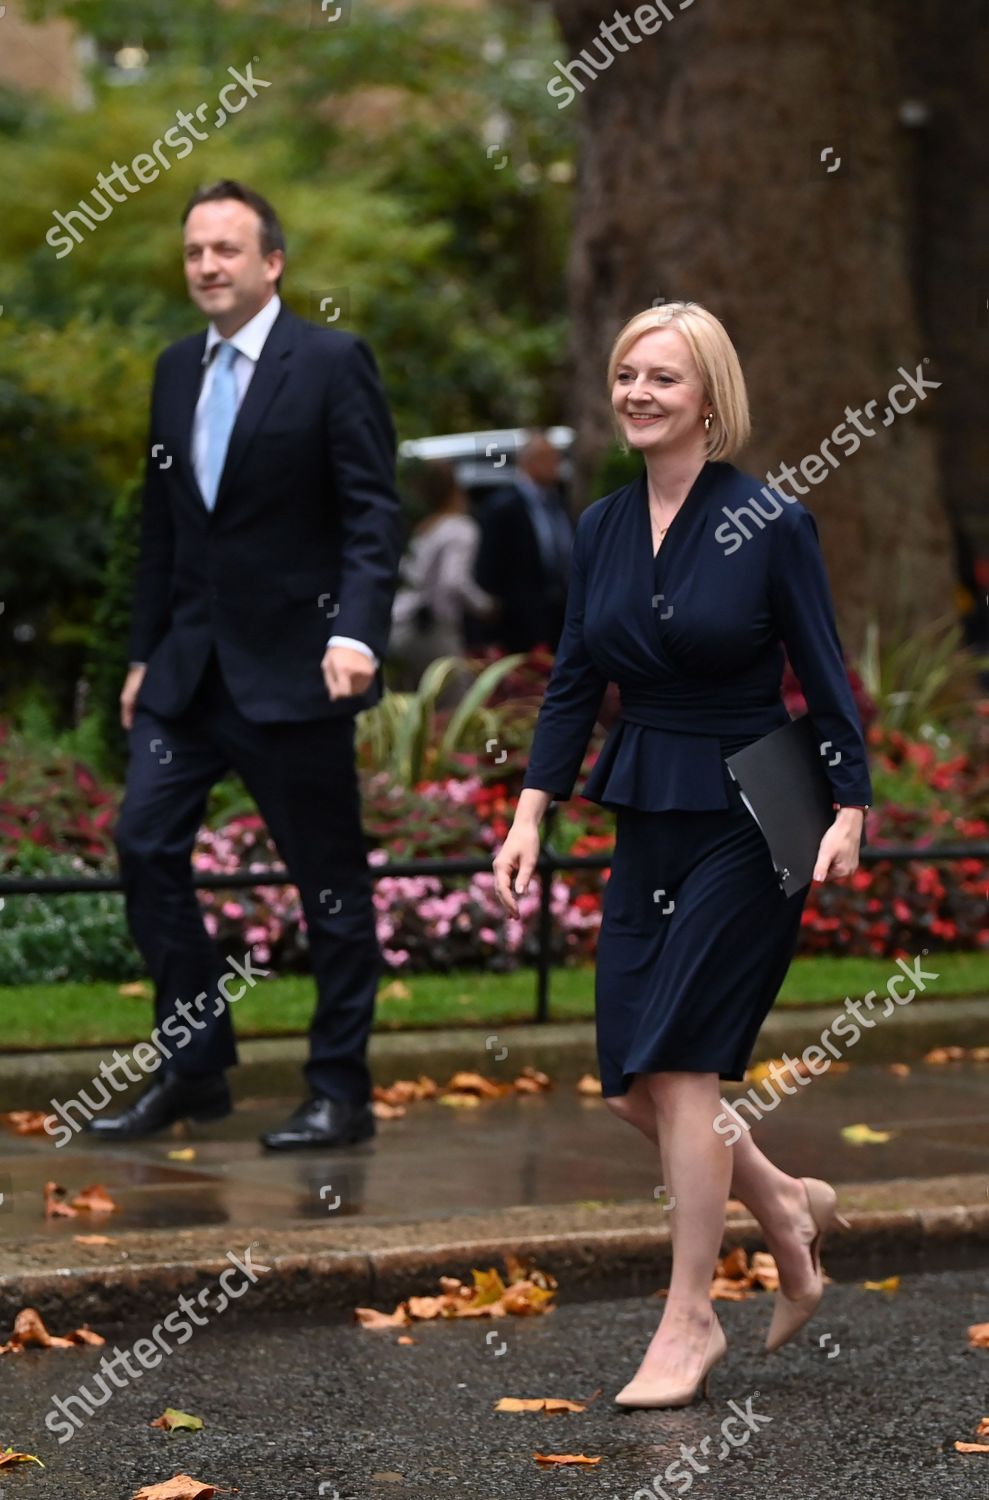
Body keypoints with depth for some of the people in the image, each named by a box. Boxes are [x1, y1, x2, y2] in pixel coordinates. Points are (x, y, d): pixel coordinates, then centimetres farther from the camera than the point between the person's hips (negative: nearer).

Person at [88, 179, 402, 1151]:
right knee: (145, 843, 0)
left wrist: (357, 633, -23)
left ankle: (339, 1094, 11)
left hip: (292, 668, -6)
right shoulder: (177, 370, 12)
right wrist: (143, 652, 15)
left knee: (330, 879, 2)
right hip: (190, 668, 6)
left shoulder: (332, 363, -7)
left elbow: (372, 515, -11)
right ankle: (193, 1070, 11)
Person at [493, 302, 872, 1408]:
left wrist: (848, 809, -18)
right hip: (645, 819, 6)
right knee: (632, 1084, 4)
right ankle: (786, 1207, 29)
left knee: (676, 1063, -9)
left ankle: (689, 1323, 3)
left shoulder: (771, 523, -11)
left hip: (747, 822, -6)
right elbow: (573, 683, 8)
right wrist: (531, 815, 1)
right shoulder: (600, 528, 5)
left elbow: (825, 680, -8)